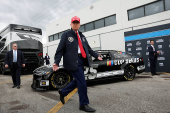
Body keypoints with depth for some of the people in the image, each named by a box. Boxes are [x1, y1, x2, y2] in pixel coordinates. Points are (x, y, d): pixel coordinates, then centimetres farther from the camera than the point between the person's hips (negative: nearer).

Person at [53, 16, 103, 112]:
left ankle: (63, 92, 37)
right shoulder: (66, 35, 3)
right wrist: (56, 62, -14)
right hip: (73, 61, -7)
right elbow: (60, 49, -3)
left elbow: (88, 48, 22)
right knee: (82, 82, -7)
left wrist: (96, 55, 13)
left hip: (81, 61, 7)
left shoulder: (82, 36, 20)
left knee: (77, 81, 14)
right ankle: (84, 104, 11)